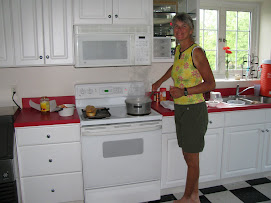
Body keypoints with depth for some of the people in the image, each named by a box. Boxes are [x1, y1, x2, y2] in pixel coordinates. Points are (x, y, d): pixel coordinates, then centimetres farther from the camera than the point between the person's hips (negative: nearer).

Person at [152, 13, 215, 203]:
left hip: (194, 110, -8)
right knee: (188, 156, 15)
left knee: (192, 159, 4)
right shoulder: (179, 48, 10)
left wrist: (185, 91, -23)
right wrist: (159, 82, 35)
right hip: (180, 109, 8)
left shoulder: (196, 51, -14)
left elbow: (211, 83, -14)